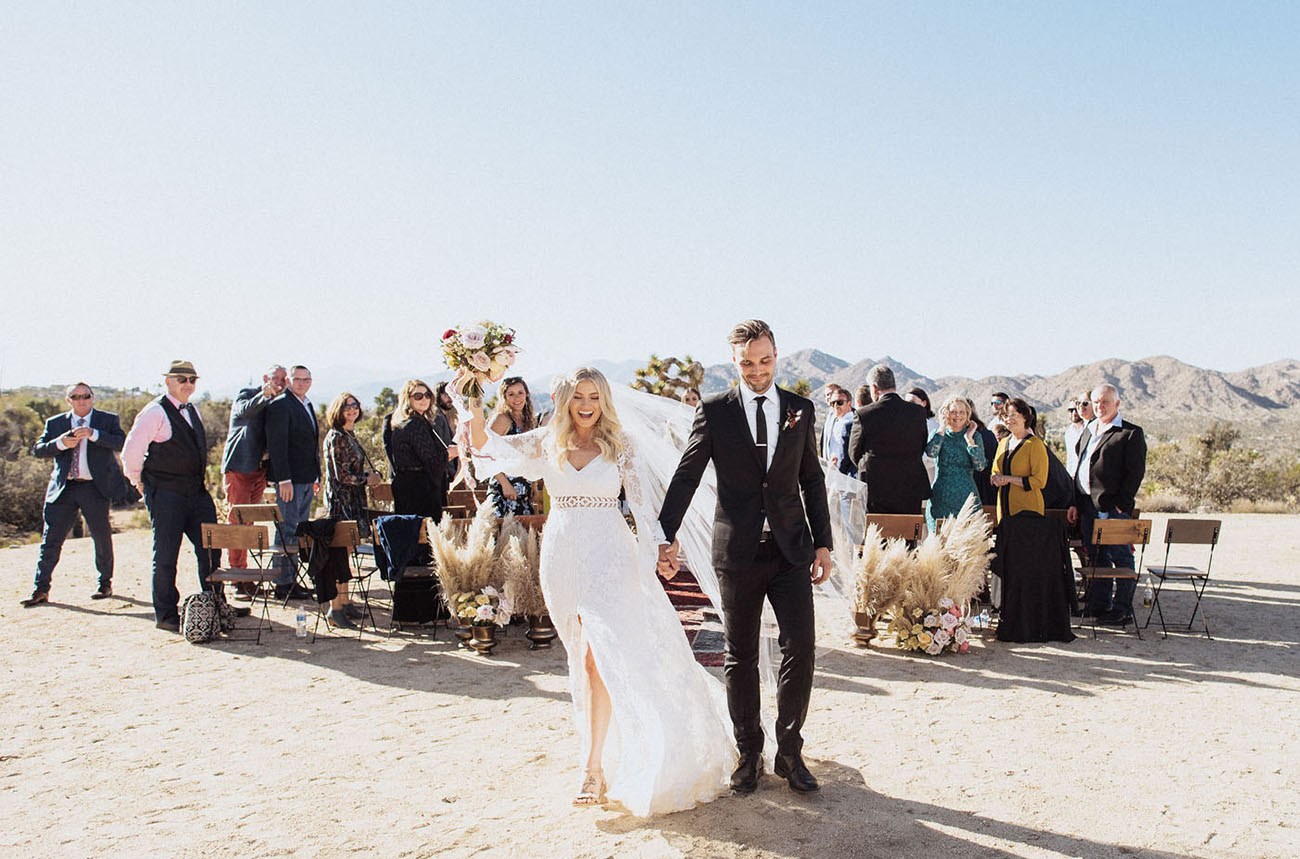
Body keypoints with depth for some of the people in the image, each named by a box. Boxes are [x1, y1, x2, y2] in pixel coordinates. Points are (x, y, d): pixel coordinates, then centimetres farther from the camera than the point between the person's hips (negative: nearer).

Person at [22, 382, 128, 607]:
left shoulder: (108, 420, 4)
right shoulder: (55, 423, 12)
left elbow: (122, 443, -12)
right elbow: (38, 451, 3)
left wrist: (93, 434, -24)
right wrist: (61, 443, -15)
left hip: (96, 488, -2)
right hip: (63, 488, 2)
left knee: (102, 537, 5)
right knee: (50, 539, 0)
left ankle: (105, 584, 21)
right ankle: (41, 590, 6)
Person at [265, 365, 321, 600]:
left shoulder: (308, 406, 18)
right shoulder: (279, 405, -8)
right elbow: (277, 444, -15)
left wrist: (317, 477, 18)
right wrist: (284, 480, -20)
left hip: (307, 480, 8)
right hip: (290, 479, -8)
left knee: (299, 531, 10)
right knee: (288, 531, -5)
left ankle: (291, 580, 16)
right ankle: (283, 584, 1)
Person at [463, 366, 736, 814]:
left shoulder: (620, 446, 0)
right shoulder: (546, 441, 5)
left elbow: (642, 503, 0)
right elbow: (488, 447, -2)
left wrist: (649, 552, -8)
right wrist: (475, 411, -21)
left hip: (609, 555, -3)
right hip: (562, 557, 3)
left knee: (598, 655, -15)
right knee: (581, 658, 14)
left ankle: (595, 767, -12)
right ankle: (610, 747, 33)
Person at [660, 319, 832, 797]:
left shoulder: (800, 410, 6)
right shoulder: (715, 412, 0)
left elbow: (812, 479, 11)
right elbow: (686, 475, -2)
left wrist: (822, 542, 7)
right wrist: (666, 536, -12)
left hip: (791, 549, 1)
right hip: (738, 551, -1)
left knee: (801, 646, -4)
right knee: (740, 657, 7)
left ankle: (789, 750, 13)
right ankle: (749, 754, 22)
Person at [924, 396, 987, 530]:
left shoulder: (975, 435, 8)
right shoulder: (938, 433, 8)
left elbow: (980, 466, -4)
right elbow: (931, 452, -15)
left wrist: (969, 439, -8)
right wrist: (943, 428, -8)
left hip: (966, 497, 0)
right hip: (941, 497, 0)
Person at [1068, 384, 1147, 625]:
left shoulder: (1131, 433, -5)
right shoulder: (1088, 431, 17)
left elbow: (1135, 472, -10)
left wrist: (1122, 504, -14)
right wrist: (1074, 503, 13)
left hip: (1114, 508, -7)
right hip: (1088, 507, 7)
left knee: (1121, 558, 0)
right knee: (1096, 558, 14)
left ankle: (1122, 610, 8)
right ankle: (1099, 604, 24)